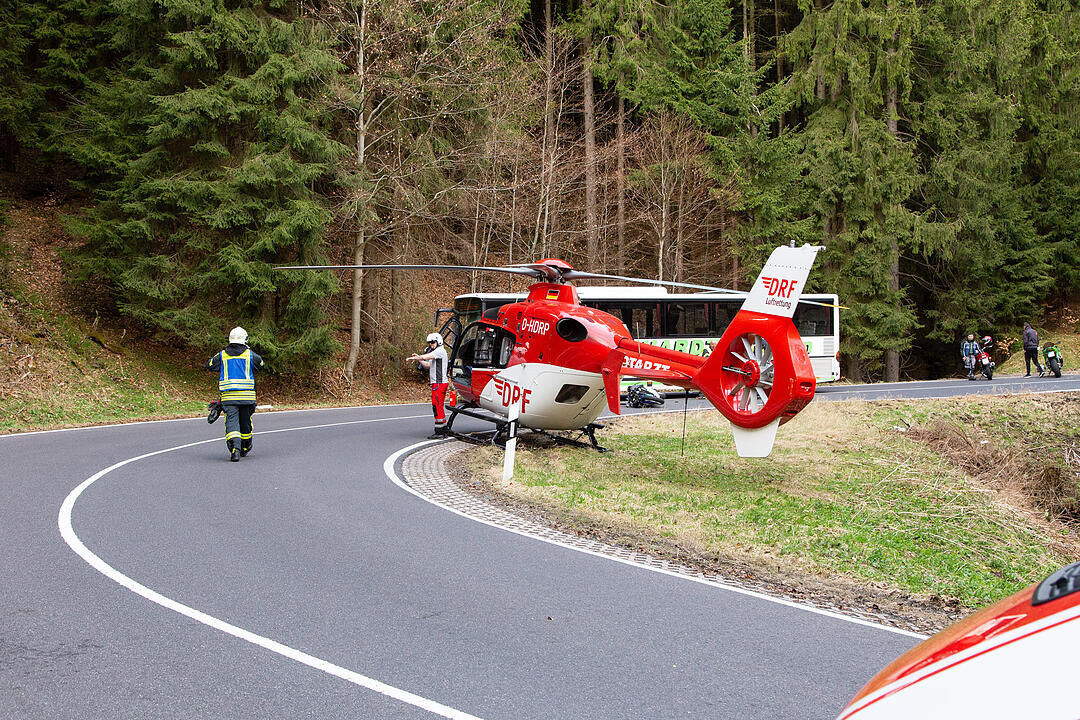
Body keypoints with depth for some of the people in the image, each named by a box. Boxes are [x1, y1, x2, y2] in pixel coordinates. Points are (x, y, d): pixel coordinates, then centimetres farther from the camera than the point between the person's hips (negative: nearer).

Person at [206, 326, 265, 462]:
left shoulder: (222, 355, 5)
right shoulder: (250, 354, 3)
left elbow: (209, 365, 16)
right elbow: (261, 365, 17)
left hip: (228, 395, 0)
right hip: (247, 394, 0)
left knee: (231, 421, -6)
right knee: (245, 421, 15)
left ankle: (234, 448, -27)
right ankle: (245, 448, 31)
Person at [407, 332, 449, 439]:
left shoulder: (440, 351, -10)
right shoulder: (436, 352, 22)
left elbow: (426, 357, -20)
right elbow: (428, 365, 23)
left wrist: (412, 358, -9)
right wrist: (418, 359, 9)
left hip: (439, 383, -10)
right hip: (438, 383, 10)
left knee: (437, 407, -10)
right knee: (439, 407, 12)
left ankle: (439, 432, -9)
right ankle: (443, 430, 16)